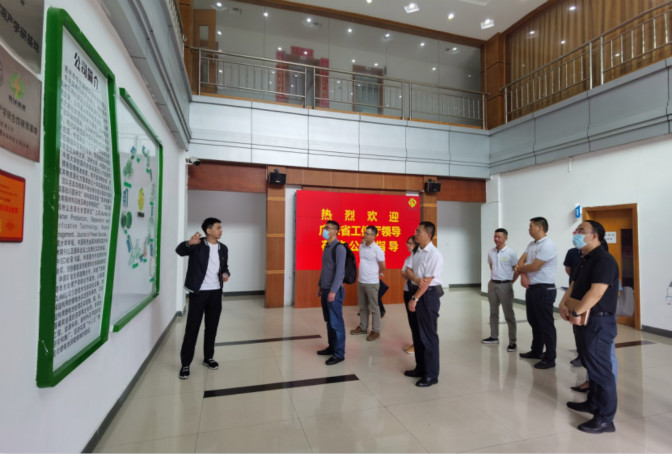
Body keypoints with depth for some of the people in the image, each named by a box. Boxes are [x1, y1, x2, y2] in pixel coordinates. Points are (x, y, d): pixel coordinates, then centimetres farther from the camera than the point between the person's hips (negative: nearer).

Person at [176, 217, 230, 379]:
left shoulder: (223, 248, 8)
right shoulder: (197, 245, -8)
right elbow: (179, 251, -24)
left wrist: (226, 273, -5)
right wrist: (189, 243, -46)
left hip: (216, 292, 5)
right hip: (198, 292, -5)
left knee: (212, 326, 13)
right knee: (192, 328, 1)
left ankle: (208, 358, 29)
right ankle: (185, 364, 12)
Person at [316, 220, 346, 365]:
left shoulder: (339, 248, -14)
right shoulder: (326, 247, 12)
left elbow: (340, 271, -19)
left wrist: (333, 291, -22)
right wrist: (320, 285, 19)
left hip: (334, 291, -8)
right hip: (325, 289, 8)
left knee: (336, 322, -1)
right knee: (329, 321, 15)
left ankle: (339, 353, 8)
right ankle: (332, 347, 28)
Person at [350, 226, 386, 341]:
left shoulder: (377, 250, -15)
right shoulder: (361, 246, 4)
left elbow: (383, 267, -6)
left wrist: (375, 274, 8)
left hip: (372, 283, -7)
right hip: (361, 281, 7)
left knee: (374, 308, 4)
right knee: (362, 306, 17)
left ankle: (375, 331, 15)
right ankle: (363, 327, 30)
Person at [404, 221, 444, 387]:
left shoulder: (434, 254, -16)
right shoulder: (417, 252, 9)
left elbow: (427, 280, -19)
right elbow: (408, 270, 5)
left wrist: (414, 299, -17)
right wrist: (416, 279, -17)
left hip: (428, 294, -8)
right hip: (416, 291, 9)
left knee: (428, 335, -1)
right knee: (417, 333, 17)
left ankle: (431, 375, 12)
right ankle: (420, 368, 32)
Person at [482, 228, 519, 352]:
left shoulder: (511, 253, -11)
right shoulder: (490, 252, 4)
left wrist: (510, 282, -5)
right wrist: (493, 278, 12)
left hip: (505, 286, -6)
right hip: (492, 284, 6)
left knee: (509, 315, 0)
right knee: (493, 313, 15)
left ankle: (512, 342, 7)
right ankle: (494, 337, 28)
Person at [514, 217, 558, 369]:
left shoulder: (547, 245, -17)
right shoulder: (531, 245, 11)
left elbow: (534, 266, -21)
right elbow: (521, 261, 7)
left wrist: (519, 269, -3)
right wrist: (523, 274, -12)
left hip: (544, 289, -9)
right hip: (531, 288, 9)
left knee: (546, 325, 0)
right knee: (534, 322, 19)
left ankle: (550, 358, 10)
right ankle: (536, 351, 33)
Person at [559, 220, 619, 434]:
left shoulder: (604, 260, -18)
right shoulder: (584, 261, 14)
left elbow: (596, 292, -26)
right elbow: (573, 286, 13)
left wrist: (577, 312, -19)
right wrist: (564, 303, -4)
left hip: (599, 322, -10)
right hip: (586, 321, 10)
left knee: (600, 368, -1)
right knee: (591, 364, 21)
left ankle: (605, 419, 10)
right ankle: (593, 403, 37)